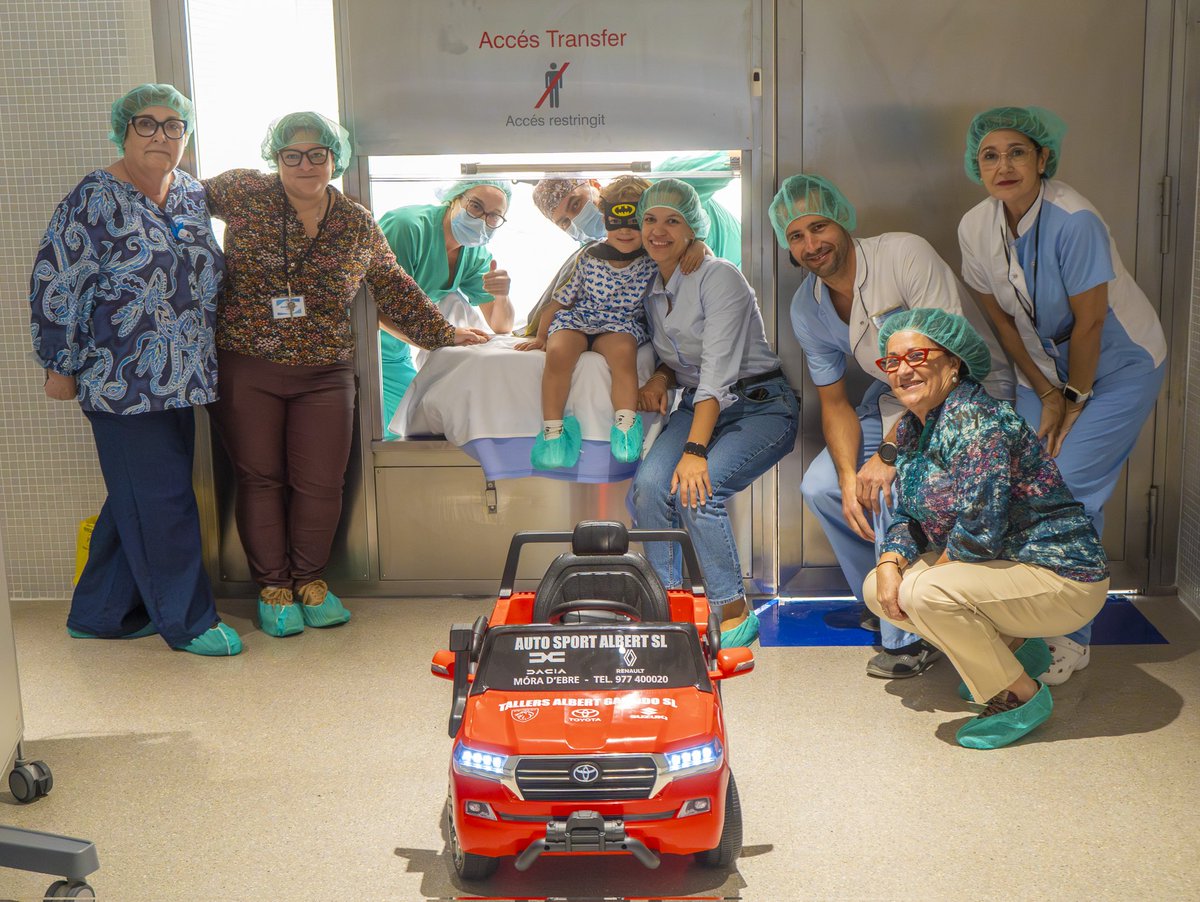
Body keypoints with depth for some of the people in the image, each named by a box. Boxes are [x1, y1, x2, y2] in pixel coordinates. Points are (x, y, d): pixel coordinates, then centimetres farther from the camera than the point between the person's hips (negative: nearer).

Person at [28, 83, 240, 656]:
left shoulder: (193, 195, 11)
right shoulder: (95, 199, -10)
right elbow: (54, 285, -9)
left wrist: (203, 360, 21)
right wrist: (60, 364, -8)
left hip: (180, 382, 7)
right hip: (122, 384, -7)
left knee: (137, 501, 14)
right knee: (162, 501, -2)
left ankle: (97, 614, 27)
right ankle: (187, 621, 12)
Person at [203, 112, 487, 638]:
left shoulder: (359, 227, 6)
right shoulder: (244, 194, -1)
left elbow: (396, 291, 17)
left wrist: (443, 334, 20)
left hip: (324, 376, 1)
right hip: (246, 370, -1)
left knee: (320, 483, 0)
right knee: (260, 478, 5)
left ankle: (310, 579, 22)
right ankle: (272, 587, 20)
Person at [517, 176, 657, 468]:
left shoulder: (653, 260, -2)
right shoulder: (590, 258, 0)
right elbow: (561, 300, 8)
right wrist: (540, 336, 8)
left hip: (622, 323, -1)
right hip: (577, 319, 1)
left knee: (623, 351, -39)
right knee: (558, 352, -32)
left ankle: (626, 427, -37)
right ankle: (553, 430, -26)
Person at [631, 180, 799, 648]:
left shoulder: (718, 277, -14)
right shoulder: (651, 288, 9)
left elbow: (719, 371, -23)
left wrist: (695, 449, -31)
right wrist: (660, 377, -3)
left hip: (760, 405, -6)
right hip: (699, 403, 6)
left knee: (697, 488, -30)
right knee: (648, 484, -22)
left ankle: (734, 613, -14)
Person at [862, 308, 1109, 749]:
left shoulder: (978, 420, -24)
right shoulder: (911, 427, 5)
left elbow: (981, 528, -30)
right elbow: (909, 514, 11)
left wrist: (934, 569, -13)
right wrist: (891, 562, -8)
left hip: (1064, 580, -10)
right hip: (1002, 566, 10)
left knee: (923, 593, -29)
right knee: (878, 590, 5)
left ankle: (1023, 696, -7)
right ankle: (1017, 647, 14)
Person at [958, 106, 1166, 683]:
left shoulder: (1073, 220, -29)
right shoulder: (976, 227, -11)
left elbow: (1089, 322, -23)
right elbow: (1000, 317, -2)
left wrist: (1074, 399, -13)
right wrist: (1046, 393, -4)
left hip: (1119, 364, -5)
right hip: (1046, 364, 6)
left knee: (1070, 488, -12)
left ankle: (1073, 637, 2)